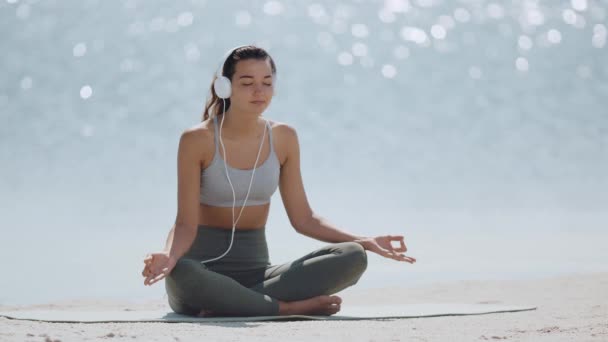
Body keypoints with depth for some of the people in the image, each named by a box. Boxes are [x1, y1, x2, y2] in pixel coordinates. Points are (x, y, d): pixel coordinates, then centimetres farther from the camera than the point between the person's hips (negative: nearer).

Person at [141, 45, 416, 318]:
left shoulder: (283, 138, 5)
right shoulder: (197, 140, -8)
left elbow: (303, 218, 7)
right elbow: (186, 224, -11)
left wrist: (364, 242, -4)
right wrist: (169, 255, -34)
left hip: (256, 270, 4)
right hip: (205, 269, -4)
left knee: (353, 257, -18)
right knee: (181, 273, -42)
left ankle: (227, 305, -24)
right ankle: (290, 306, -24)